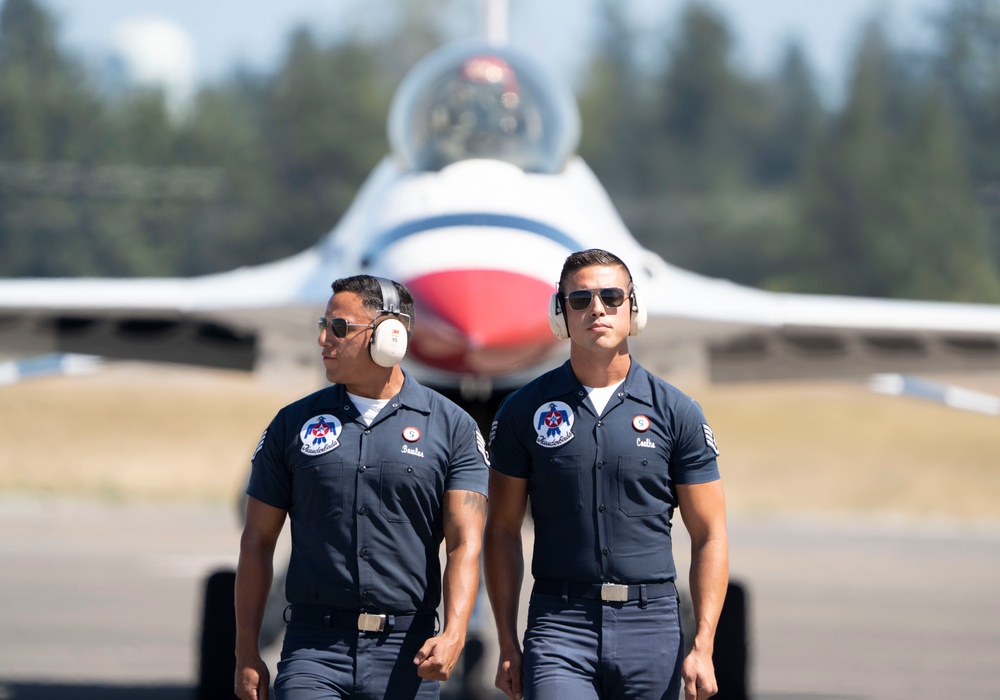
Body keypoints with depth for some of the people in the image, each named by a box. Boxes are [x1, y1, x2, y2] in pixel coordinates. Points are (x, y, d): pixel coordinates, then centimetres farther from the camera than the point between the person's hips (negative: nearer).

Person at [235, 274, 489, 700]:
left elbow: (465, 543, -4)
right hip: (314, 647, 0)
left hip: (406, 654, 0)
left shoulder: (452, 428, 4)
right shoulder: (294, 424, 9)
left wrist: (453, 635, -20)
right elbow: (257, 541, 12)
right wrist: (247, 653, 7)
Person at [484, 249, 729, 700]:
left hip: (651, 626, 1)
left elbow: (709, 536, 5)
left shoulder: (676, 413, 5)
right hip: (558, 626, -1)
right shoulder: (525, 410, 6)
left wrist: (703, 647, -4)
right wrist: (507, 645, 3)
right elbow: (502, 531, 10)